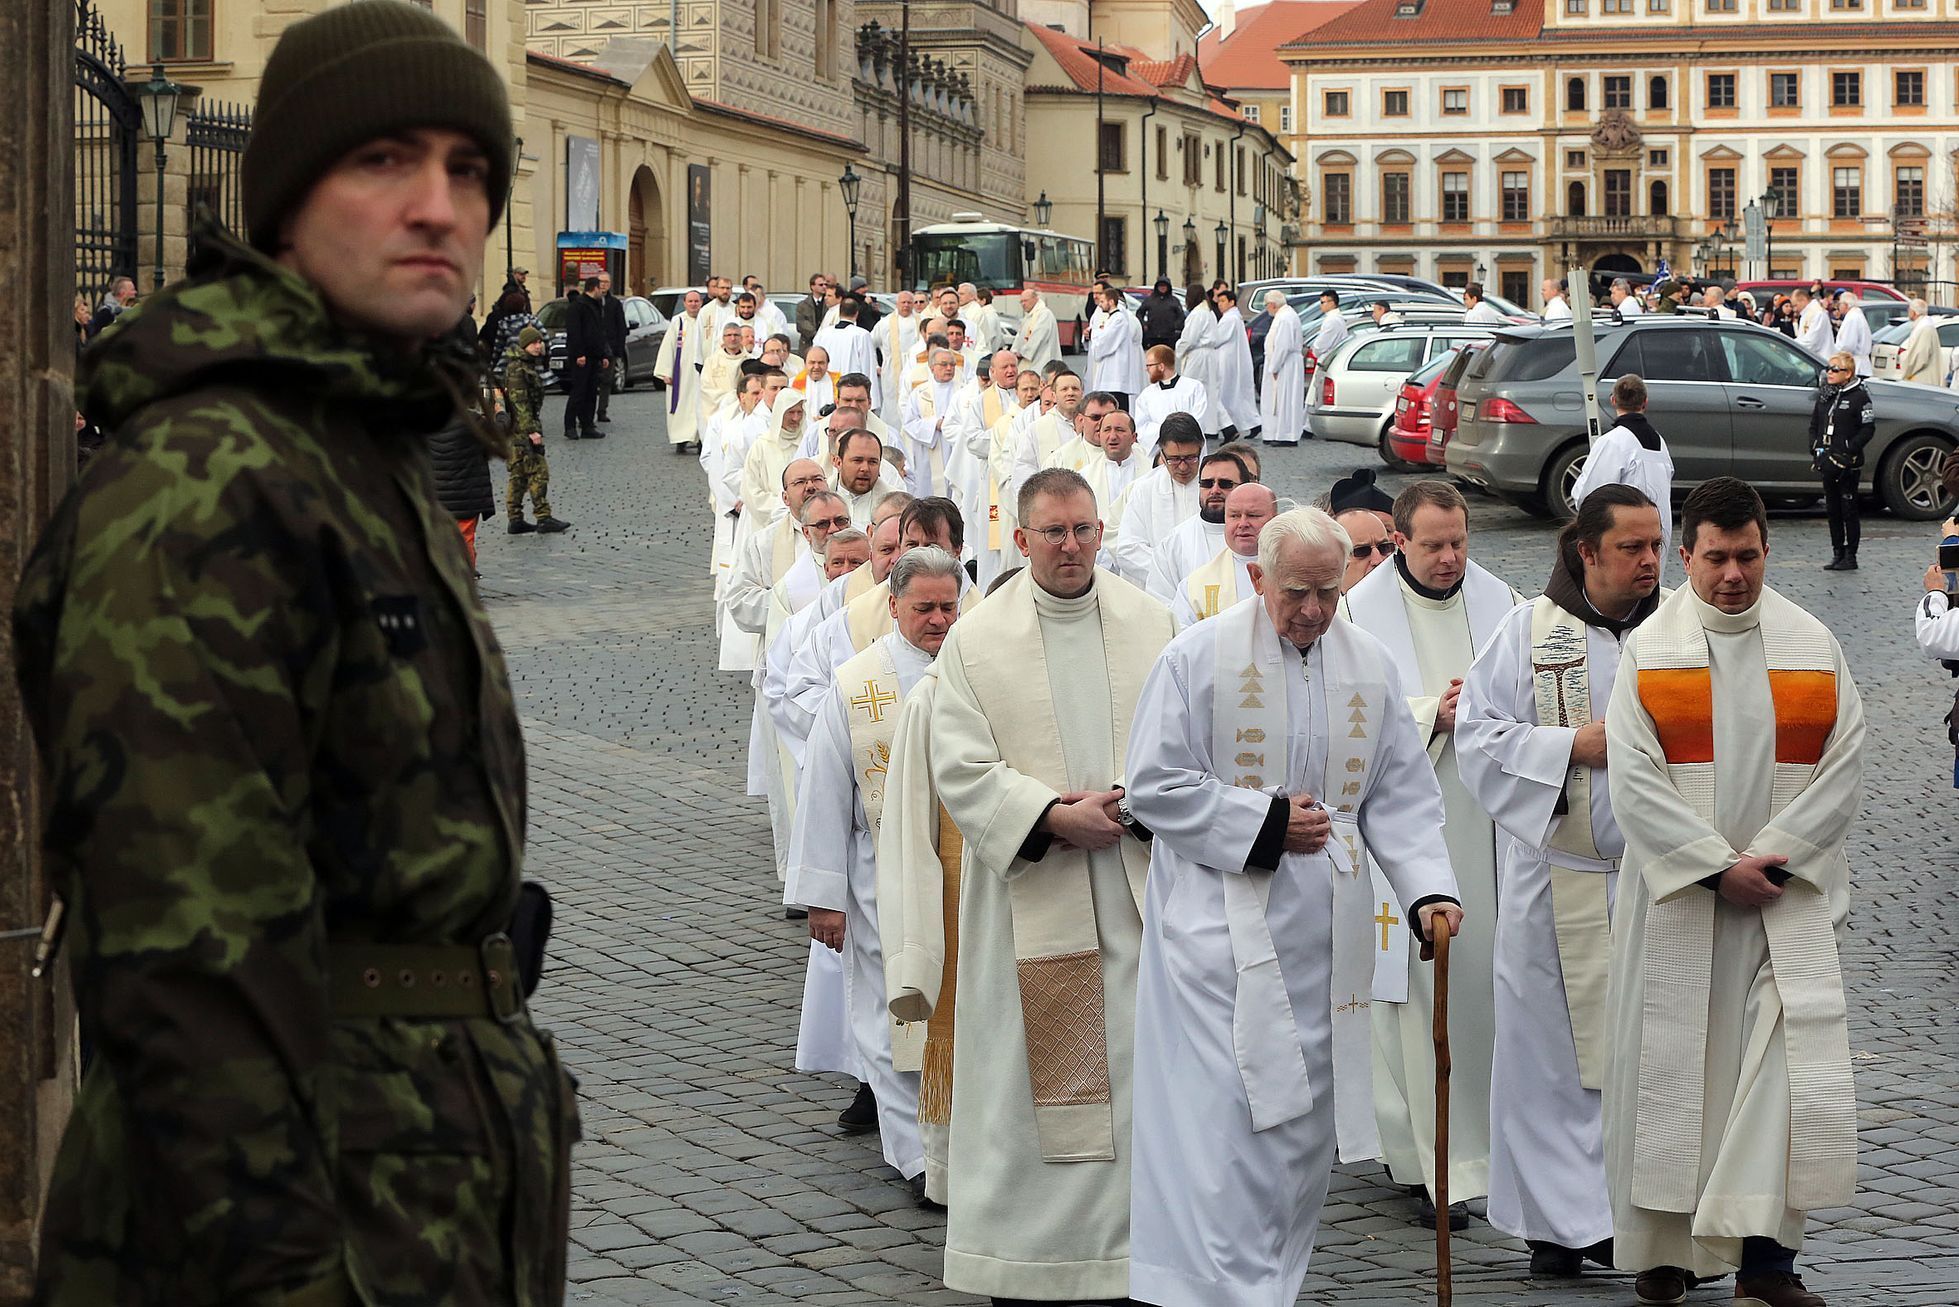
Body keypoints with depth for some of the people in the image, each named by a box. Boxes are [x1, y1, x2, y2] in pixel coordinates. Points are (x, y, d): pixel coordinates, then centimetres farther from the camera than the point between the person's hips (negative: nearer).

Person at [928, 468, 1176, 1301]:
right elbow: (961, 768, -6)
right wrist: (1055, 817, -16)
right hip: (1031, 892, -2)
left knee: (1137, 1068, 2)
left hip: (1138, 885, 2)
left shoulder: (1152, 624, 6)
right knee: (1033, 1073, 0)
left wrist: (1137, 803, -11)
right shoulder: (977, 639, 0)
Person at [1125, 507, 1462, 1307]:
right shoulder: (1198, 658, -5)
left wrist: (1429, 887, -6)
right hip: (1220, 931, -4)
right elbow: (1155, 786, -6)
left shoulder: (1370, 666, 9)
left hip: (1322, 938, 5)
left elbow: (1401, 797, 10)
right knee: (1222, 1120, -11)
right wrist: (1265, 822, -13)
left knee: (1303, 1119, 6)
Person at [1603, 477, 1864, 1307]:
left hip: (1789, 898, 1)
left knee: (1792, 1064, -9)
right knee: (1672, 1065, 2)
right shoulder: (1649, 648, 1)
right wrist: (1718, 867, -14)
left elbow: (1844, 770, 0)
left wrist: (1770, 858, -11)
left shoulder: (1814, 647, 6)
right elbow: (1632, 776, -7)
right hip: (1676, 895, -1)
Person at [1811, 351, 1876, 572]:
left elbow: (1868, 429, -10)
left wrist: (1848, 451, -16)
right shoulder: (1824, 395, 11)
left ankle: (1850, 556, 2)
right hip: (1827, 462, 6)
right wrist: (1816, 448, 4)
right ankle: (1837, 554, 17)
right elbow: (1814, 425, 18)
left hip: (1849, 464, -6)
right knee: (1833, 509, 10)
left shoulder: (1859, 396, -8)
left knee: (1849, 509, -2)